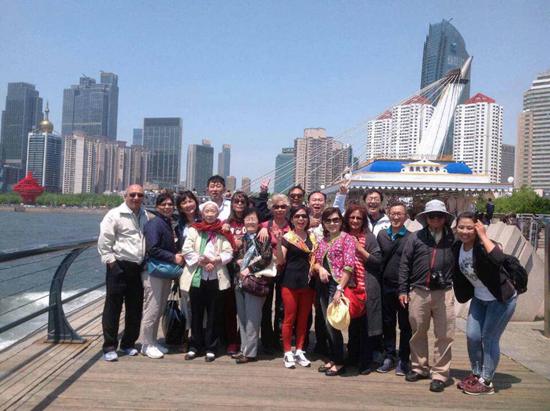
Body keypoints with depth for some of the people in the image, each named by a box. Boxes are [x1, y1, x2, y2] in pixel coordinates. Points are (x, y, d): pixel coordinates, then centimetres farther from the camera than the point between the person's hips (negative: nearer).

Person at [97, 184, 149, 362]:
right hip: (119, 267, -6)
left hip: (138, 268, 6)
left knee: (135, 308, 12)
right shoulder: (115, 215, -8)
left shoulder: (145, 216, 11)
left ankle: (128, 343, 26)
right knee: (113, 307, 0)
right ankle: (109, 347, 8)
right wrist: (110, 260, -14)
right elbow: (104, 240, -10)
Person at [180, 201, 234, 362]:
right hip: (196, 276, 0)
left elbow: (228, 253, -1)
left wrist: (214, 260, -16)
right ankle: (195, 346, 18)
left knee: (213, 314, 5)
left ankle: (211, 348, 14)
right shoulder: (194, 230, 5)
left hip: (216, 278, 0)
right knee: (196, 313, 7)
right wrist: (201, 261, -14)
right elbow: (186, 250, -4)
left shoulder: (223, 232, 6)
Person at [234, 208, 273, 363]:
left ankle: (250, 352, 5)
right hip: (240, 281, 7)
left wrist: (250, 269, -14)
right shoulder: (242, 238, 15)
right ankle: (244, 349, 21)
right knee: (242, 317, 11)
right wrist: (238, 261, -2)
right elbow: (236, 255, 20)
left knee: (252, 318, -3)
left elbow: (266, 257, -12)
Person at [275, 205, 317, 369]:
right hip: (290, 282, -4)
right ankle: (288, 353, 10)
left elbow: (315, 259, 15)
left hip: (307, 282, 4)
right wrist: (278, 243, -21)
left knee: (303, 318, 9)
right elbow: (281, 261, -8)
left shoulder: (312, 237, 10)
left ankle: (299, 351, 20)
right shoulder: (286, 237, -3)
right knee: (289, 318, -1)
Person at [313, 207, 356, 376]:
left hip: (338, 284, -6)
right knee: (328, 324, 12)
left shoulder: (347, 238, -6)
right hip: (323, 285, 7)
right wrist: (319, 268, -7)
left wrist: (340, 289, -19)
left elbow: (349, 266, -13)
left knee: (332, 323, -5)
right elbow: (316, 261, 17)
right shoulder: (323, 240, 13)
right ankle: (332, 359, 24)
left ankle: (339, 362, 9)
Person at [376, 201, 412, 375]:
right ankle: (389, 357, 24)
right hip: (386, 287, 4)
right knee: (387, 323, 12)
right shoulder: (382, 235, 7)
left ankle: (403, 360, 18)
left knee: (405, 325, 6)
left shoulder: (411, 238, -5)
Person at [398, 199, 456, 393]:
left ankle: (440, 374, 13)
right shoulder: (416, 237, 5)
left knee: (444, 335, 2)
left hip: (444, 293, -1)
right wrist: (403, 290, 3)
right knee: (418, 332, 11)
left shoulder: (452, 239, 5)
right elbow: (404, 264, 6)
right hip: (418, 292, 1)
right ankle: (419, 368, 27)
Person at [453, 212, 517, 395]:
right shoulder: (457, 247, -6)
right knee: (472, 336, 5)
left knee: (489, 339, -2)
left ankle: (486, 382, 13)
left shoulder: (483, 246, -26)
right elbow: (457, 274, 8)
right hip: (479, 299, 6)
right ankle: (477, 375, 25)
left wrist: (483, 236, -39)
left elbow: (499, 259, -48)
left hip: (501, 299, -6)